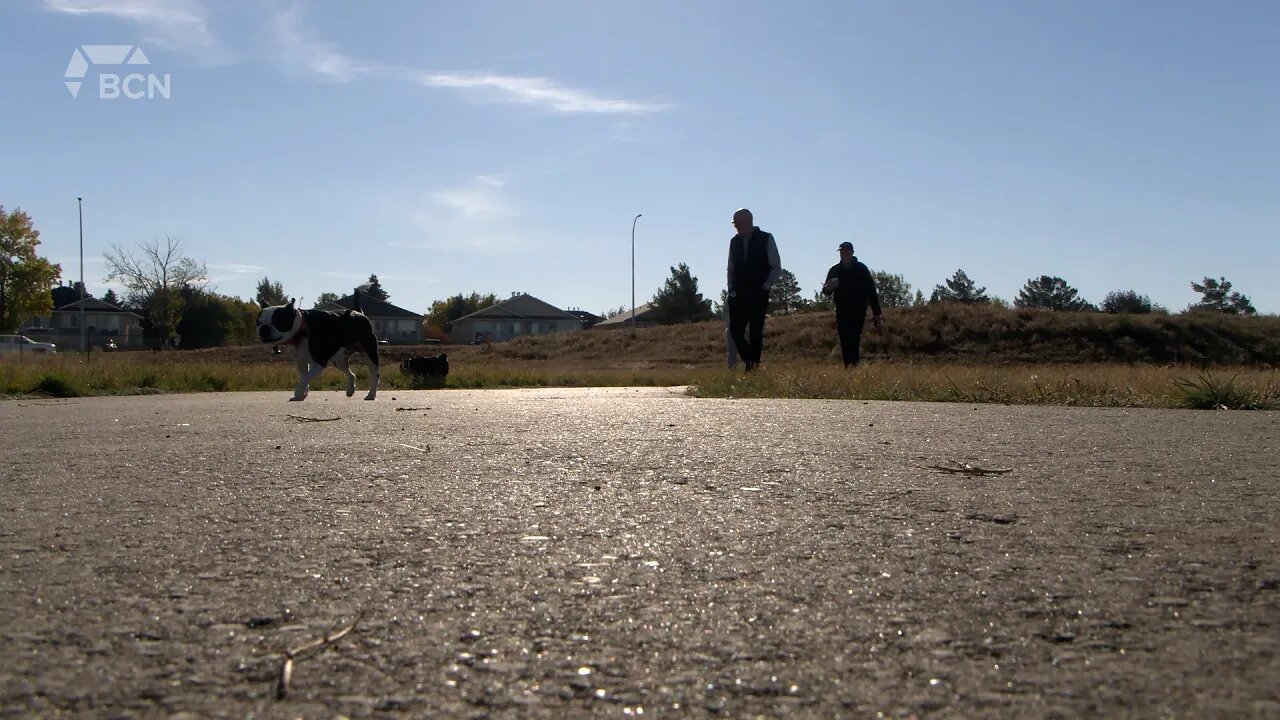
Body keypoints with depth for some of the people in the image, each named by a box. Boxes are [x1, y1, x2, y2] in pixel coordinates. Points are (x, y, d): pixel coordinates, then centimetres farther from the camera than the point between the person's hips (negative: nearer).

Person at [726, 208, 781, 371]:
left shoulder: (766, 240, -1)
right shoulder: (734, 242, 11)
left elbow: (777, 268, 1)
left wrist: (765, 286, -8)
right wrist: (731, 289, 7)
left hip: (759, 294, -4)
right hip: (738, 295, 4)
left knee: (756, 332, -4)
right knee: (735, 330, -4)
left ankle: (754, 365, 2)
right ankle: (748, 361, 13)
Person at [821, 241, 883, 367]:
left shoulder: (861, 269, 2)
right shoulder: (834, 270, 9)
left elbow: (871, 292, 1)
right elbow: (826, 292, 13)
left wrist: (877, 314, -4)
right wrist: (828, 288, -14)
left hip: (858, 312, -3)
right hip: (841, 312, 3)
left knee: (854, 340, -14)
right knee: (845, 342, 1)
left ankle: (853, 363, -18)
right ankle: (848, 365, 4)